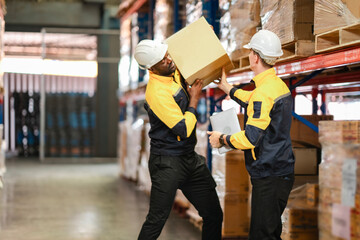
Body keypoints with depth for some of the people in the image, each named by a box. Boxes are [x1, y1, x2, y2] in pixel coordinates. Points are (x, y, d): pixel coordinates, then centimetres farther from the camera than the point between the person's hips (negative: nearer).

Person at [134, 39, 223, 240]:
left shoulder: (175, 71, 3)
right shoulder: (157, 92, -22)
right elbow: (184, 130, -23)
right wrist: (194, 99, -11)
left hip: (191, 159, 8)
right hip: (167, 163, -8)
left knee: (214, 216, 10)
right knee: (157, 220, -6)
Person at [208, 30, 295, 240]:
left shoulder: (264, 92, -21)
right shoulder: (279, 85, 10)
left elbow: (251, 138, -24)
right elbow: (252, 102, 29)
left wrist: (222, 139, -7)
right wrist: (226, 86, 37)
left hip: (270, 175, -10)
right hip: (281, 170, 10)